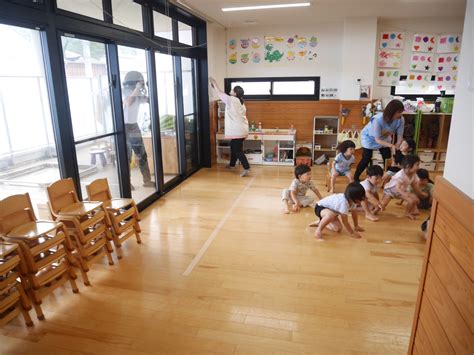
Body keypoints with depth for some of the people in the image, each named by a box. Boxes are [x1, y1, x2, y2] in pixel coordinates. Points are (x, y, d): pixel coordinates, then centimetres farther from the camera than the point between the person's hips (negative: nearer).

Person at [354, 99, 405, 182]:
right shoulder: (378, 120, -41)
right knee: (367, 159, -3)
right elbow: (377, 140, -35)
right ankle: (356, 177, 16)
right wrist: (391, 145, -48)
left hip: (384, 137, 5)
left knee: (387, 156, 0)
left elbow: (400, 137, -21)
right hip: (369, 137, -5)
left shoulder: (400, 120, -29)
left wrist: (396, 147, -40)